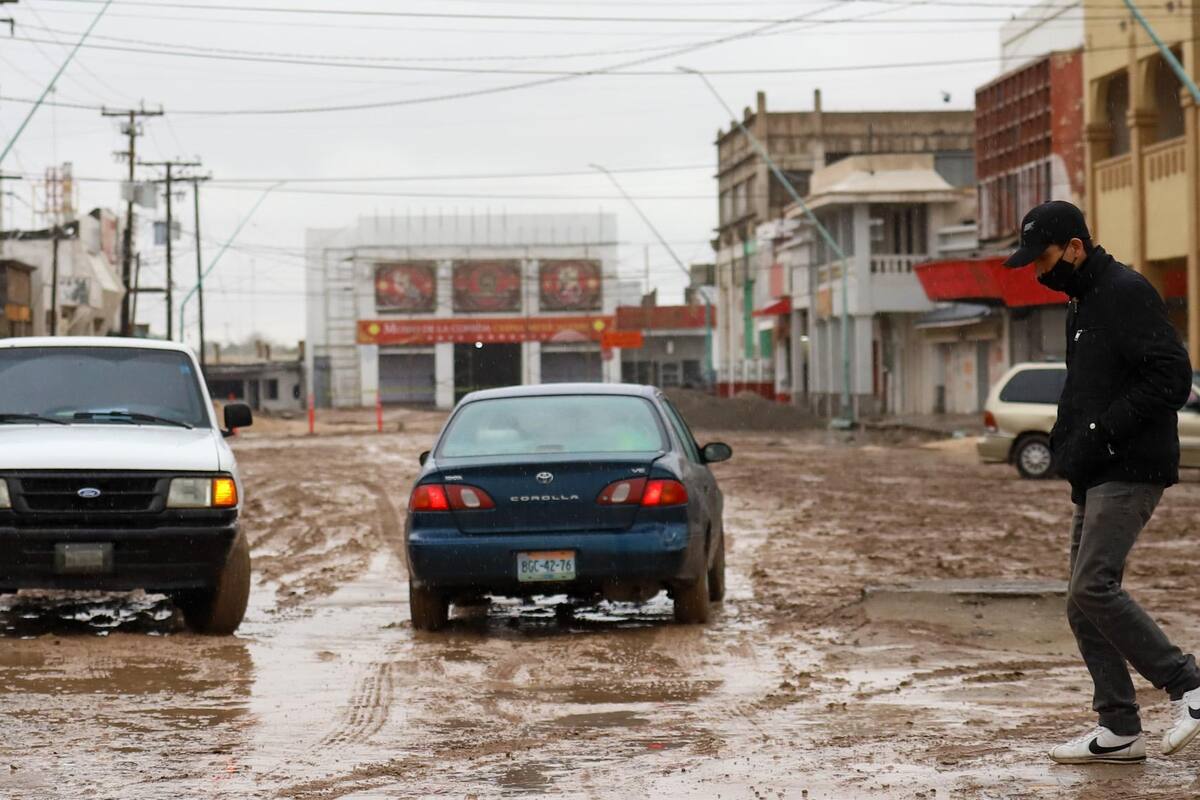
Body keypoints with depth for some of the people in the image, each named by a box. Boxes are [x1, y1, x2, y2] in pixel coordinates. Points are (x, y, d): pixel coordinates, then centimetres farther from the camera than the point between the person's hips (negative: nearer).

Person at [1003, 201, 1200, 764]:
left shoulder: (1126, 292, -12)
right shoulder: (1081, 304, 19)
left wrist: (1101, 433, -20)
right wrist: (1065, 439, 11)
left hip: (1131, 470, -10)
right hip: (1095, 476, 10)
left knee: (1093, 587, -19)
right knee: (1085, 601, 7)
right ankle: (1119, 729, 11)